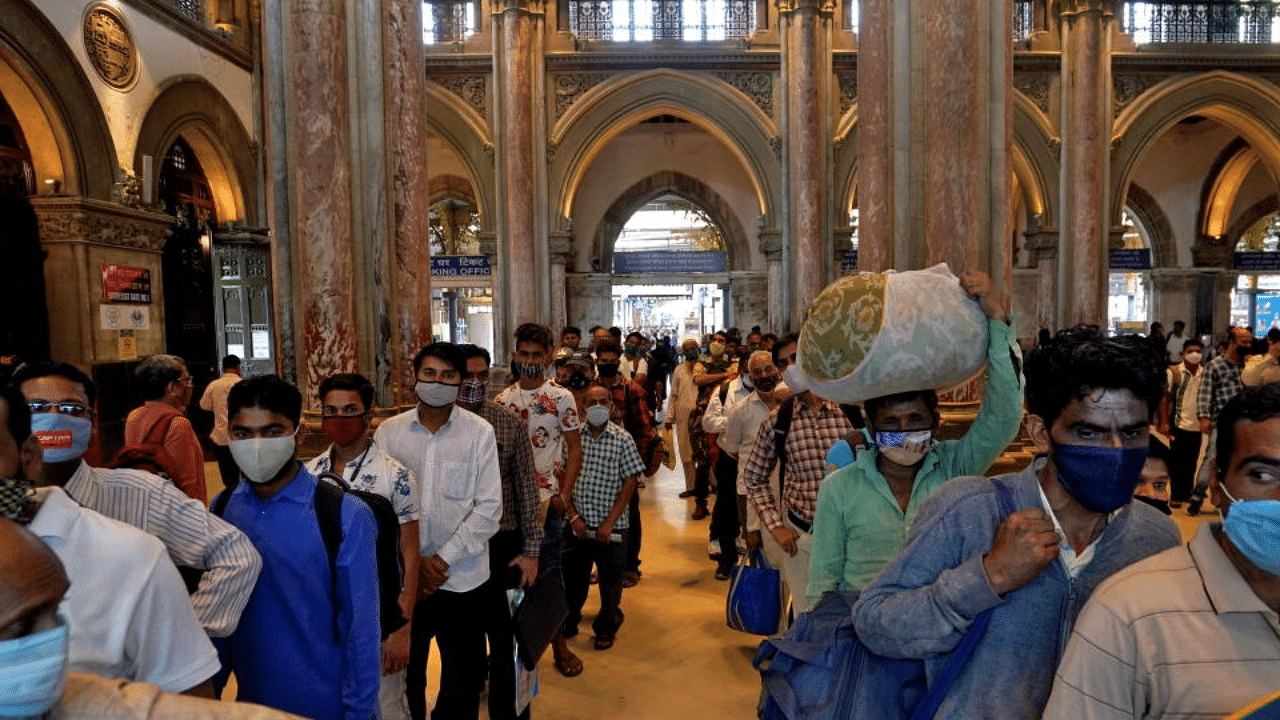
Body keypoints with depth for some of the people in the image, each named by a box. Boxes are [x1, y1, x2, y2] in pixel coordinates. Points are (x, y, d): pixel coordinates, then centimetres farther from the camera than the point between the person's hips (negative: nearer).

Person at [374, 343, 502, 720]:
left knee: (464, 677, 15)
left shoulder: (480, 432, -7)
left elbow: (488, 509, -9)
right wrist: (413, 560, -10)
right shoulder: (388, 431, -2)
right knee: (404, 674, 19)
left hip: (462, 579, -1)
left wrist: (443, 559, -12)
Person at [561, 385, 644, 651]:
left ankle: (606, 629, 33)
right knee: (572, 577, 15)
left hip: (610, 527, -1)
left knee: (610, 582, 12)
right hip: (577, 525, 2)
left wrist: (609, 523, -10)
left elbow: (629, 483, -6)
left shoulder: (622, 439, -6)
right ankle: (567, 625, 38)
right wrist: (573, 516, -6)